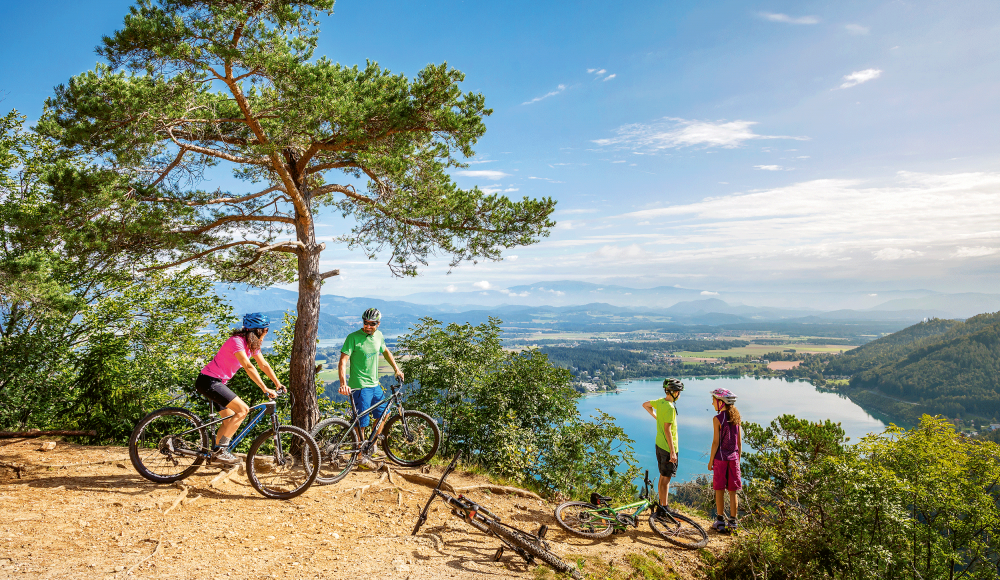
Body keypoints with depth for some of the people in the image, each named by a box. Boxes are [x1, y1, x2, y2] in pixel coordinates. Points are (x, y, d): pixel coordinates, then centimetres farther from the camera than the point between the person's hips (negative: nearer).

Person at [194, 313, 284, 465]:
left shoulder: (252, 344, 6)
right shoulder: (237, 341, -23)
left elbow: (264, 365, 9)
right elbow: (249, 367, -32)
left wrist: (278, 384, 2)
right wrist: (265, 389, -36)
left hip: (217, 382, 10)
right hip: (208, 381, -10)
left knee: (230, 421, 12)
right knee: (243, 409, -18)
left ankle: (216, 451, 25)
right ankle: (220, 450, -11)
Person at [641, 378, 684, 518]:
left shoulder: (660, 402, 4)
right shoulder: (670, 408, -22)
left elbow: (645, 404, 23)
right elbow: (667, 430, -24)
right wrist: (672, 451, -21)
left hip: (659, 445, 9)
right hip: (668, 448, -9)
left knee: (662, 477, 19)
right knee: (666, 479, 0)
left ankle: (661, 505, 29)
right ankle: (663, 510, 6)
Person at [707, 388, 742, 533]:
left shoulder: (717, 419, -12)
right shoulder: (736, 418, 5)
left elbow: (716, 442, -13)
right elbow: (739, 442, 9)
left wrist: (711, 460, -5)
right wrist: (738, 459, 18)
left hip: (720, 458, -5)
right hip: (733, 458, 5)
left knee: (719, 490, 5)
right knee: (733, 491, 10)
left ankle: (720, 521, 11)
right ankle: (733, 521, 16)